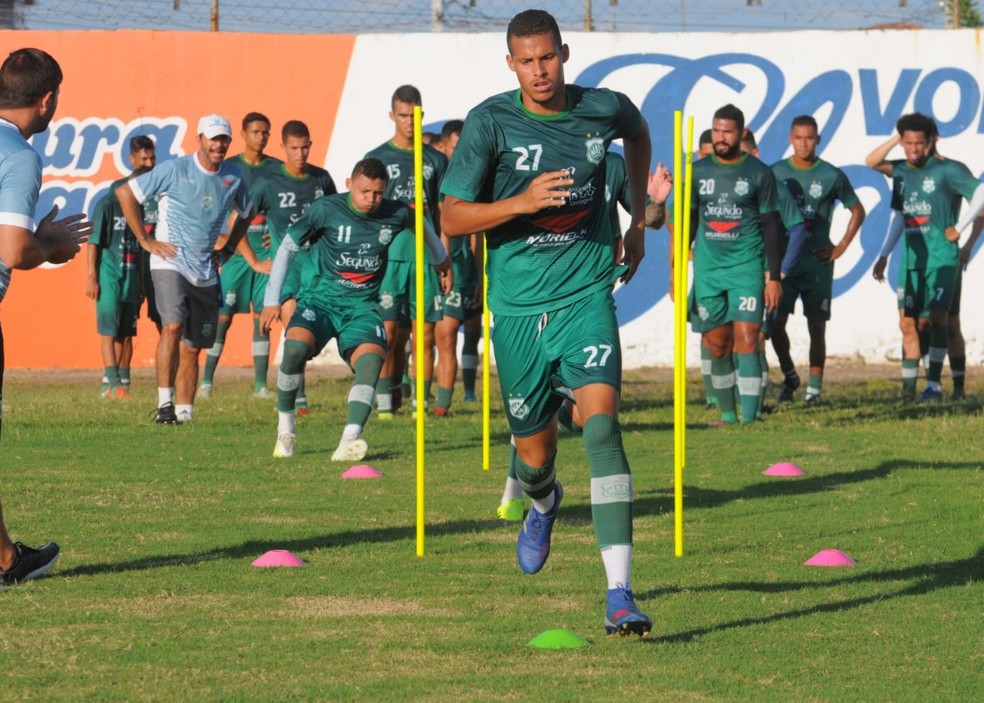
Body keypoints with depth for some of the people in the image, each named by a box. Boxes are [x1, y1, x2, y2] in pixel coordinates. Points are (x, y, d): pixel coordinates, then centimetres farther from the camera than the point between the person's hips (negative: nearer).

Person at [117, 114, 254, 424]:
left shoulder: (233, 177, 7)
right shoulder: (175, 170, -8)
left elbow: (246, 213, 27)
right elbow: (125, 192, -4)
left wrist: (227, 250, 16)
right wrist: (145, 240, -4)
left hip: (206, 273, 5)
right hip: (170, 263, -5)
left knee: (191, 348, 6)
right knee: (173, 326, -25)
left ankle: (184, 413, 11)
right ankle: (164, 402, -23)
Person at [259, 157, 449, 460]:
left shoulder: (395, 214, -2)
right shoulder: (327, 209, -10)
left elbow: (421, 224, 23)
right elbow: (287, 248, 0)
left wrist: (440, 257, 40)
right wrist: (272, 300, -3)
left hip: (362, 306, 2)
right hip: (320, 298, -2)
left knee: (371, 358, -28)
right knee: (295, 346, -31)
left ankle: (349, 441, -35)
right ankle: (285, 430, -10)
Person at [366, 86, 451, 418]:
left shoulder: (435, 160, 12)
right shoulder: (376, 159, 6)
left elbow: (441, 213, 14)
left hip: (426, 257, 2)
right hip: (388, 256, -2)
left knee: (425, 334, 0)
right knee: (389, 334, -5)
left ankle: (421, 403, 4)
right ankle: (385, 401, -1)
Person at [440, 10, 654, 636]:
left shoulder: (603, 109, -2)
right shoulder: (490, 123, -8)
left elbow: (638, 133, 24)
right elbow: (452, 219, -8)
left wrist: (639, 218, 23)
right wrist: (521, 202, -24)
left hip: (586, 296, 0)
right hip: (519, 304, 0)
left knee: (601, 421, -22)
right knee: (534, 452, 11)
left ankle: (620, 594, -27)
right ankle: (544, 503, 54)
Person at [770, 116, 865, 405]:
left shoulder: (832, 176, 0)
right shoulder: (776, 173, 4)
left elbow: (857, 211, 9)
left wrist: (841, 247, 2)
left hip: (817, 261, -1)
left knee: (817, 326, 0)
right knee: (775, 322, -5)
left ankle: (814, 388, 5)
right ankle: (789, 375, 16)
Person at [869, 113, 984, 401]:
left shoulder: (947, 170, -8)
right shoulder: (900, 173, 12)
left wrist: (959, 228, -14)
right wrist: (884, 255, 19)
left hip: (942, 258, -6)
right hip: (912, 258, 6)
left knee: (937, 319, -12)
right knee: (907, 322, 4)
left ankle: (934, 385, -12)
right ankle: (908, 386, 8)